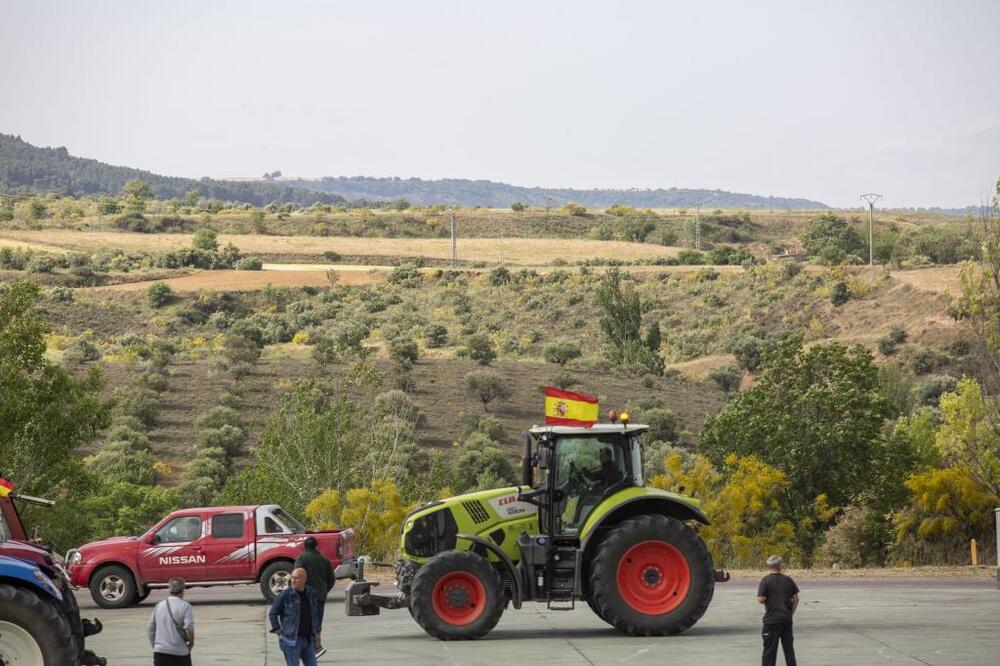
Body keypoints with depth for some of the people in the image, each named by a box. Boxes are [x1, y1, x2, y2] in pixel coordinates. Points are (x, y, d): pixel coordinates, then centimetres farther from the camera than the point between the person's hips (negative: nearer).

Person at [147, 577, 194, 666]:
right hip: (179, 652, -3)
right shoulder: (185, 606, -8)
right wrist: (191, 643, 0)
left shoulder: (159, 606, 6)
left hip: (159, 652, 3)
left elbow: (150, 629, 9)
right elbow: (189, 628, -17)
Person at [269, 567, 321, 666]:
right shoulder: (285, 594, -10)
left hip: (308, 639, 5)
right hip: (291, 640, -5)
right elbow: (272, 614, -3)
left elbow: (316, 613, 21)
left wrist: (314, 631, 16)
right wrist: (278, 631, -7)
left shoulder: (311, 593, 6)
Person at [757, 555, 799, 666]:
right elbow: (796, 599, 7)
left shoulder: (765, 580, -9)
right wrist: (791, 613, 14)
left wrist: (766, 600, 7)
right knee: (789, 648, 12)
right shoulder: (788, 580, 4)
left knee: (769, 649, 1)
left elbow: (761, 599, -15)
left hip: (771, 619, -4)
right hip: (787, 619, 4)